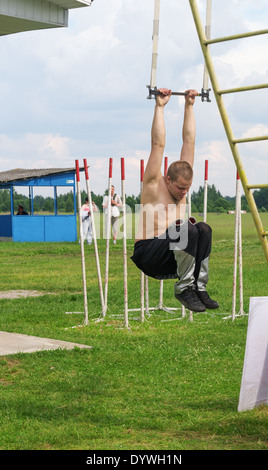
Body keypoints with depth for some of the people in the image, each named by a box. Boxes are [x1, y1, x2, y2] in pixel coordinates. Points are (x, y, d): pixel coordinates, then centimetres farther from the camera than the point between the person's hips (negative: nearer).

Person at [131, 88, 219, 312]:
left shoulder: (183, 182, 7)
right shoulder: (153, 184, -9)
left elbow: (189, 141, 7)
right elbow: (158, 144, -17)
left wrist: (189, 106, 5)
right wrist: (160, 107, -16)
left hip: (174, 252, 7)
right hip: (147, 253, -7)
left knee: (203, 229, -20)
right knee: (188, 230, -31)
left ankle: (199, 287, -18)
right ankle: (184, 288, -22)